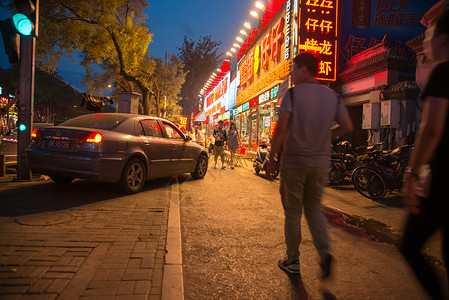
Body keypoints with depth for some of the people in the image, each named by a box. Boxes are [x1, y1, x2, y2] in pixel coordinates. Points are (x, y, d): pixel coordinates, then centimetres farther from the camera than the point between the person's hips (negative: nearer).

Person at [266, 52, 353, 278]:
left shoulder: (293, 94, -6)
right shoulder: (333, 96, 8)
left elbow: (281, 128, -16)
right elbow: (347, 127, 1)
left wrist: (271, 158, -9)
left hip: (294, 162, -4)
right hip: (320, 164, 4)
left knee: (292, 212, 9)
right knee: (314, 208, 20)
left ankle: (292, 261, 21)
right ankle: (324, 251, 2)